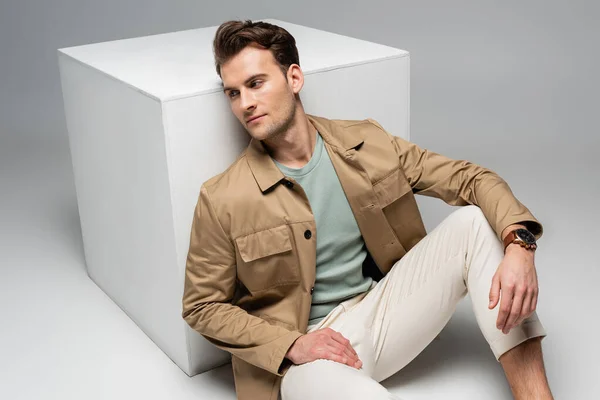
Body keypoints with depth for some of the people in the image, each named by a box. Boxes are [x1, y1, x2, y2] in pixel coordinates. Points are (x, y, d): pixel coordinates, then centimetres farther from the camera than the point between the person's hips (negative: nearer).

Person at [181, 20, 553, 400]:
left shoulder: (366, 142, -1)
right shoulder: (222, 200, -10)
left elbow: (472, 178, 0)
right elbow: (202, 306, -1)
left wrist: (519, 245, -20)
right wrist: (290, 345, -15)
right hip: (303, 353, -6)